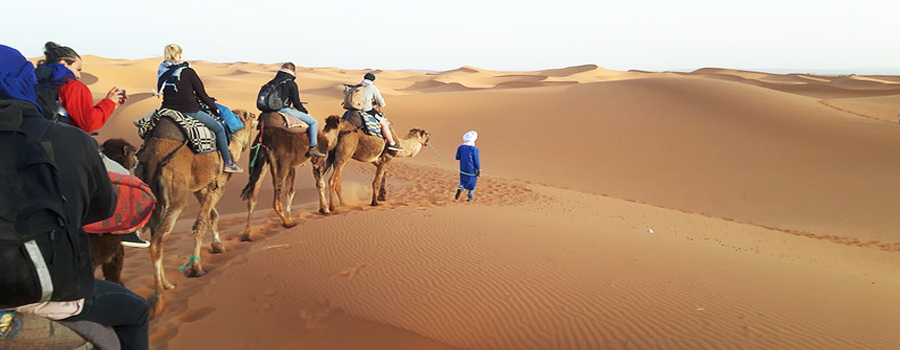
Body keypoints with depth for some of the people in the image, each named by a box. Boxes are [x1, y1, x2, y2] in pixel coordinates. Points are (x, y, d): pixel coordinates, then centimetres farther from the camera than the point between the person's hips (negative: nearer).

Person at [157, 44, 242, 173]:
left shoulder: (162, 71, 6)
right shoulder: (187, 72, -11)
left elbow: (161, 92, 15)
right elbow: (202, 94, -6)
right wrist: (214, 108, 8)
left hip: (168, 109, 6)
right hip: (188, 111, -6)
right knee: (219, 128, 8)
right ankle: (228, 163, 8)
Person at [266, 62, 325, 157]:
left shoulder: (272, 82, 13)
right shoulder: (291, 84, -8)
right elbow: (296, 103, -7)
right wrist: (306, 112, 10)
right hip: (284, 110, -8)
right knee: (313, 122, 0)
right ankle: (312, 148, -6)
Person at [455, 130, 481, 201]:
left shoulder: (460, 147, -4)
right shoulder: (474, 149, -16)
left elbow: (457, 157, 1)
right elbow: (476, 160, -14)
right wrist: (479, 170, -6)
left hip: (463, 168, 3)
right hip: (472, 169, -3)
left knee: (463, 181, 18)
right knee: (472, 181, 15)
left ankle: (460, 188, -13)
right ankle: (470, 196, 23)